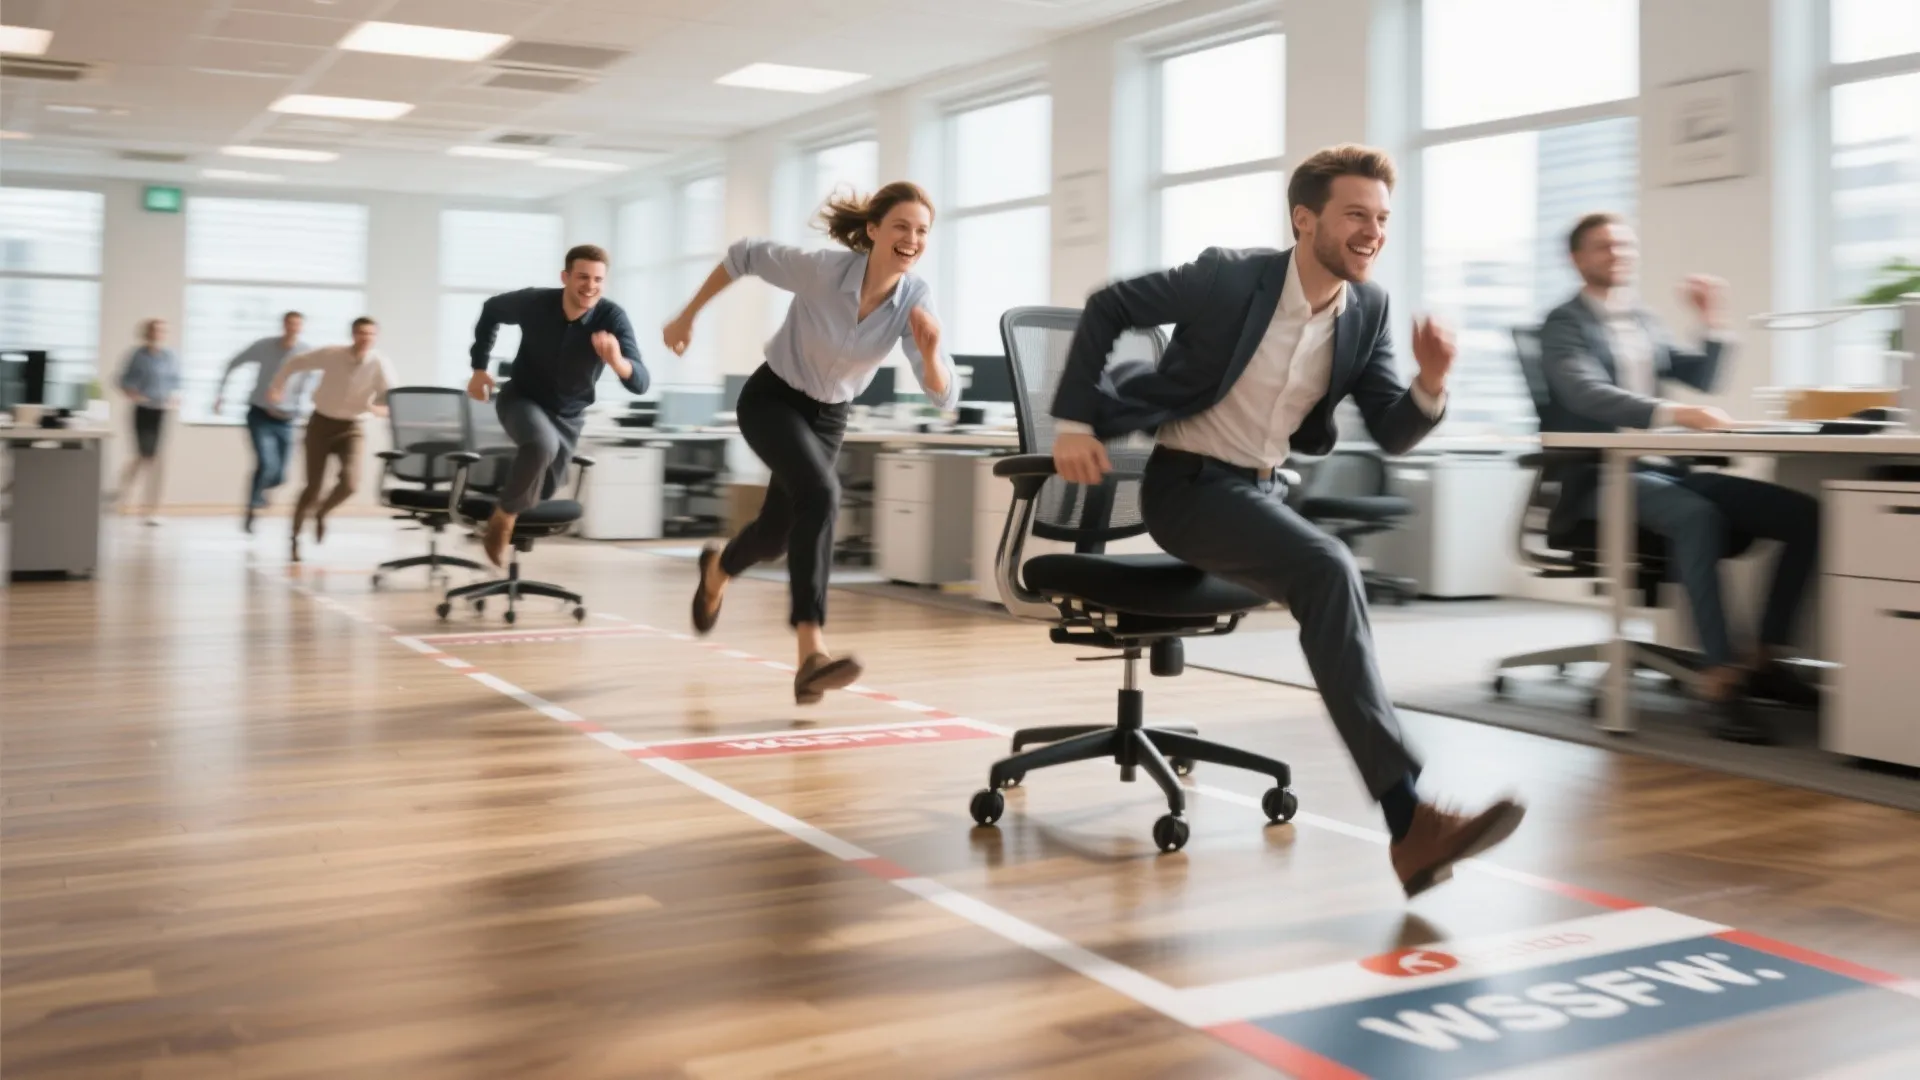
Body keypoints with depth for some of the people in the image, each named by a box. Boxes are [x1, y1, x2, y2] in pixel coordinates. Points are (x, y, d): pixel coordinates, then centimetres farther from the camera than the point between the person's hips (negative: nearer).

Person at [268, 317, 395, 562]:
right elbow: (295, 363, 2)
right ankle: (295, 538, 15)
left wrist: (381, 408, -45)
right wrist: (277, 387, 3)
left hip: (350, 428, 0)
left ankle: (322, 513, 13)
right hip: (321, 422, 0)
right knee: (313, 485, -4)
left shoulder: (380, 365, -15)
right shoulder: (331, 354, -13)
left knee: (350, 482, -20)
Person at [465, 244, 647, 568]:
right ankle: (504, 515, -13)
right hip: (521, 399, -2)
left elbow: (640, 383, -36)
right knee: (543, 444, -35)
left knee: (543, 491, 16)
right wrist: (479, 366, -3)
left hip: (569, 414, 3)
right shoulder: (534, 302, -24)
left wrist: (617, 362, -58)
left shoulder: (613, 318, -27)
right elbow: (492, 310, -1)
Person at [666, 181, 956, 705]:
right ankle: (811, 651, -34)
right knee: (820, 493, -32)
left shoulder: (914, 301, -20)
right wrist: (687, 315, -5)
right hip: (771, 398, -4)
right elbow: (744, 255, -11)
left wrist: (929, 353, -44)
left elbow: (943, 397, -24)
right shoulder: (820, 269, -28)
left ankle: (718, 569, 56)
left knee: (777, 532, 18)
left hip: (830, 416, 5)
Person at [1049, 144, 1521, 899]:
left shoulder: (1368, 309, -1)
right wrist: (1075, 422, -13)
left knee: (1327, 585, -23)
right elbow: (1109, 308, -6)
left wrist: (1430, 385, -23)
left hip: (1261, 489, 7)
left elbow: (1391, 436, -1)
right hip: (1188, 486, -7)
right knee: (1329, 570, -30)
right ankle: (1407, 816, -33)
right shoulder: (1230, 278, -15)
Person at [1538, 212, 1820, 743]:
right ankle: (1722, 676, -35)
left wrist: (1713, 324, 5)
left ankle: (1767, 657, -4)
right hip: (1601, 480, -7)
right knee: (1697, 515, -37)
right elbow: (1588, 394, -22)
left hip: (1659, 468, 7)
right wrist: (1672, 413, -36)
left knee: (1805, 513, -8)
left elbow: (1700, 379, 22)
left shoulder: (1643, 320, 20)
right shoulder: (1565, 325, -3)